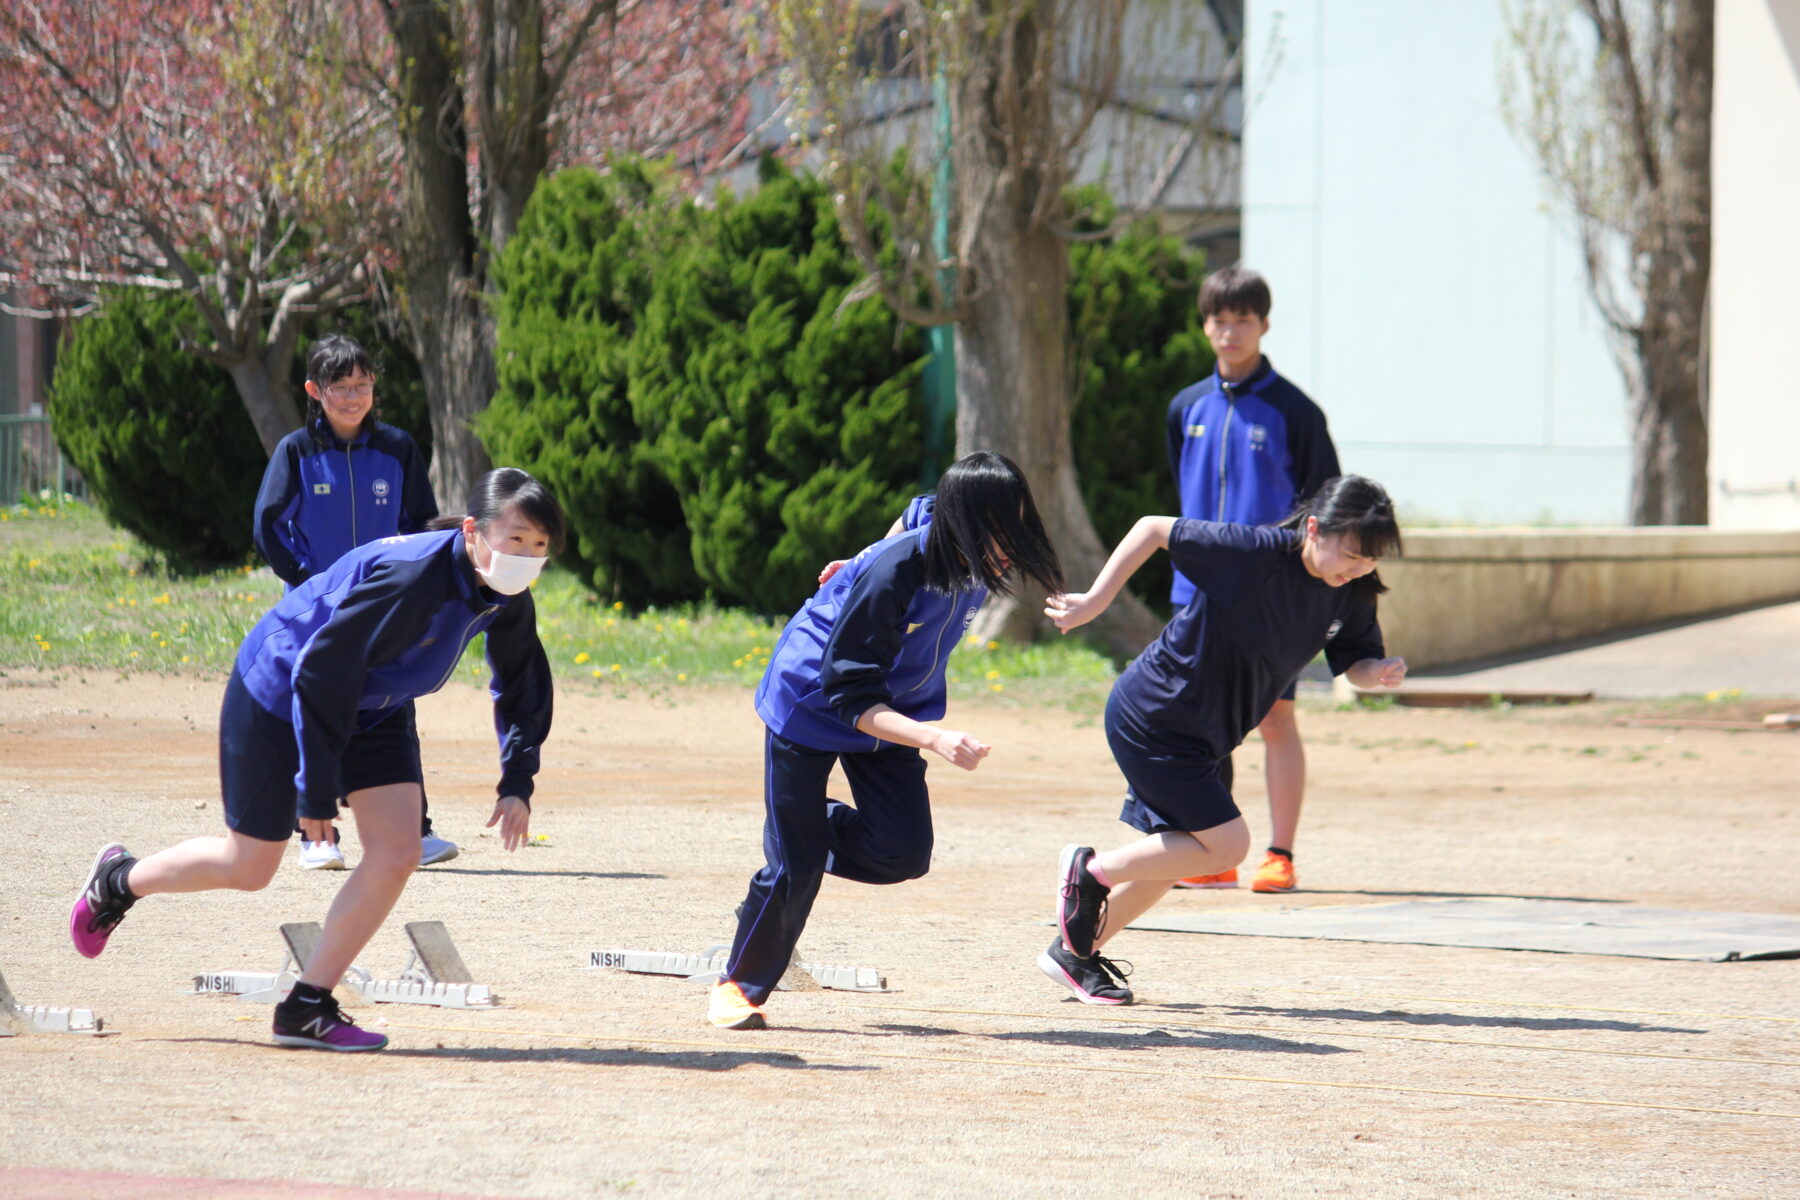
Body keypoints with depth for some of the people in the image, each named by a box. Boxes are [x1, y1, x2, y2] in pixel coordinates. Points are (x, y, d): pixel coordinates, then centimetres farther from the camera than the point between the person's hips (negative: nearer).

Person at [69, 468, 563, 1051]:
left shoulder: (508, 599, -13)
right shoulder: (409, 578, -37)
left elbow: (523, 684, 8)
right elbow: (321, 673, -31)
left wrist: (517, 784, -1)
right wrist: (317, 792, -25)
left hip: (373, 709, 7)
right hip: (279, 692, -7)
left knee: (396, 853, -10)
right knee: (249, 866, 5)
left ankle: (307, 1007, 1)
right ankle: (119, 881, 34)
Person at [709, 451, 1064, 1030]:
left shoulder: (977, 568, -18)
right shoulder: (892, 574, -37)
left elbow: (915, 519, 8)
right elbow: (852, 699, -34)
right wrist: (935, 739, -48)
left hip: (890, 711, 6)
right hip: (812, 702, -6)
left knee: (904, 853, -6)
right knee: (797, 866, -5)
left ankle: (809, 834, 23)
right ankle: (739, 986, 17)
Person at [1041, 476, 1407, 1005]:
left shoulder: (1351, 594, -6)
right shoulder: (1254, 551, -27)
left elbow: (1354, 662, 4)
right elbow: (1153, 529, -18)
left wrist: (1380, 672, -20)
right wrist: (1095, 601, -16)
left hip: (1202, 736, 8)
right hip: (1152, 718, -8)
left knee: (1179, 855, 15)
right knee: (1226, 844, -10)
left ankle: (1076, 952, 30)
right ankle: (1091, 871, 5)